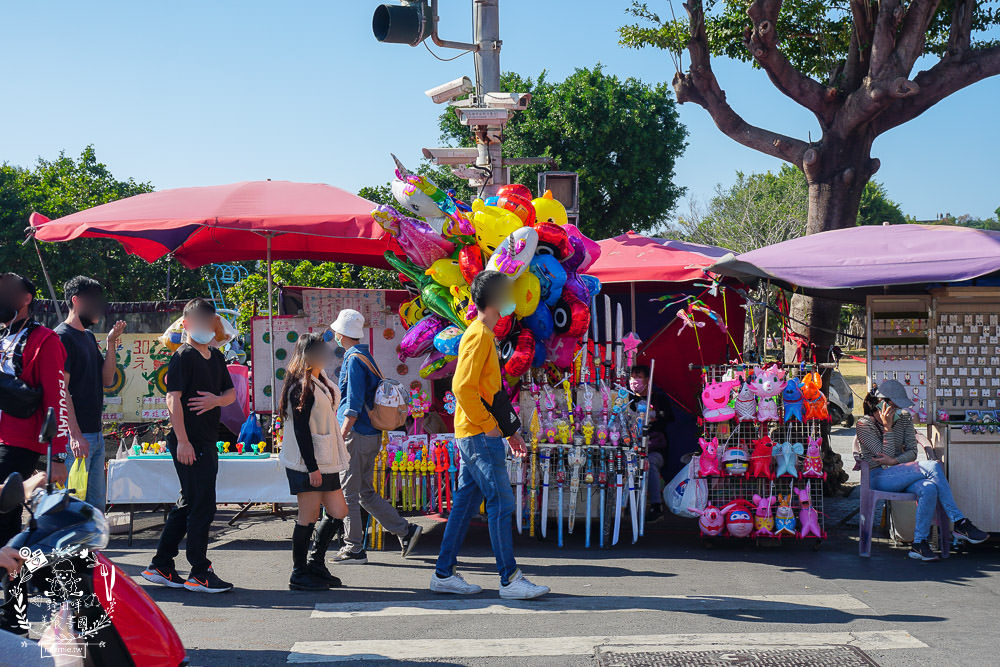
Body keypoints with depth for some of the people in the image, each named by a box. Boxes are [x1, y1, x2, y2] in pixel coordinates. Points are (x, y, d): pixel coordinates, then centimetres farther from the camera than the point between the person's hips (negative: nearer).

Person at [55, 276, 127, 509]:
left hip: (96, 434, 9)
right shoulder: (62, 337, -10)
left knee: (96, 503, 12)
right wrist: (75, 434, -22)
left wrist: (111, 343, 4)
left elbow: (106, 379, 15)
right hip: (76, 436, -9)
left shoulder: (89, 337, 17)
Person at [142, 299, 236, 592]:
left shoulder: (215, 356, 17)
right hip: (189, 443, -9)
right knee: (202, 506, -6)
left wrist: (216, 399, -5)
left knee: (188, 504, 14)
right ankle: (200, 573, 2)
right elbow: (173, 398, -16)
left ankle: (160, 567, 23)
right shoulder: (183, 356, -9)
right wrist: (182, 440, -21)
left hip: (207, 442, 9)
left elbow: (231, 393, 19)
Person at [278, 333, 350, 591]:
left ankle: (316, 563, 22)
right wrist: (312, 468, -21)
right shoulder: (301, 386, -13)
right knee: (309, 517, -3)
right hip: (307, 464, -9)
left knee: (338, 513, 8)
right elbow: (301, 429, -18)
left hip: (324, 462, 9)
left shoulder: (320, 382, 16)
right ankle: (299, 574, 8)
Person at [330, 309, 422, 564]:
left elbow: (353, 406, -18)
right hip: (371, 435, 9)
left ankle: (354, 549, 5)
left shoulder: (354, 360, -13)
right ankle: (405, 530, 11)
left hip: (357, 436, -9)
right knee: (366, 493, 14)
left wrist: (341, 438, -16)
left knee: (349, 493, -1)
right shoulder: (366, 357, 15)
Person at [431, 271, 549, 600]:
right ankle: (510, 579, -4)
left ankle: (444, 573, 15)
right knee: (501, 503, -8)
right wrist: (488, 425, -18)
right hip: (479, 436, -10)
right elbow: (462, 387, -22)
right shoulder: (478, 335, -13)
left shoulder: (485, 335, 19)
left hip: (479, 435, 10)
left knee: (466, 502, 11)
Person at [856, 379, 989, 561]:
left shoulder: (904, 418, 12)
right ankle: (960, 524, -26)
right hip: (878, 478, -6)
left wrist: (894, 461, -14)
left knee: (929, 488, -34)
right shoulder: (864, 424, -5)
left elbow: (912, 452, 4)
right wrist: (888, 428, -15)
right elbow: (885, 455, -13)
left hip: (900, 475, 6)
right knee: (933, 467, -29)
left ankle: (919, 544, -31)